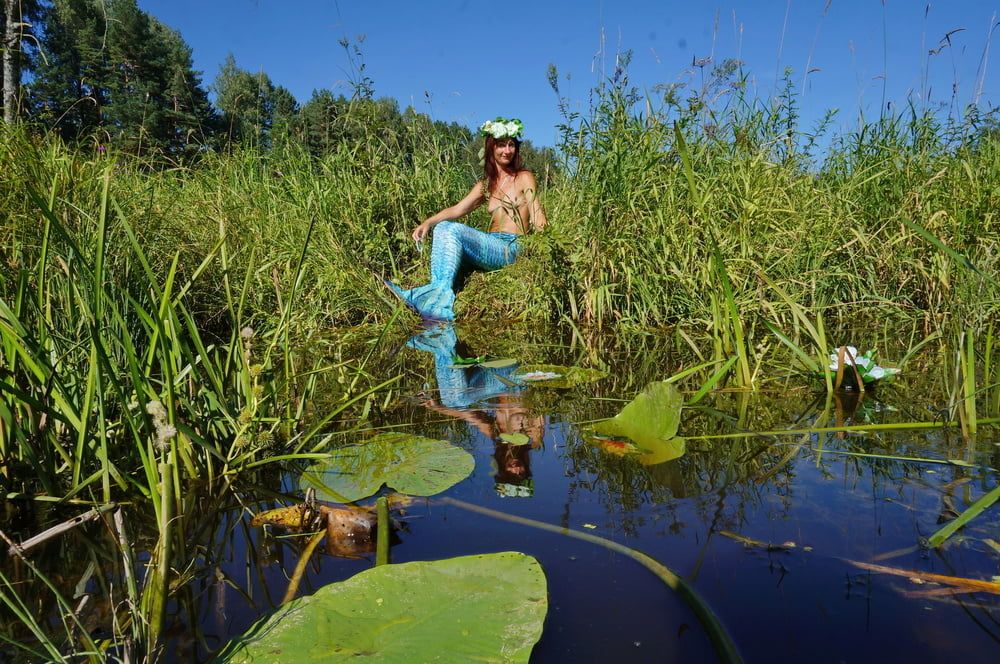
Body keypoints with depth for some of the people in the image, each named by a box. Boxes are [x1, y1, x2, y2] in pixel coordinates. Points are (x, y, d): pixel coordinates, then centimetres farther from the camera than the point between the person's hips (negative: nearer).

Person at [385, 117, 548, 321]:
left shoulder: (524, 178, 7)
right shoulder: (485, 185, 20)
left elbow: (538, 219, -4)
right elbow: (458, 209, 6)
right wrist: (428, 222, -12)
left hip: (513, 248, -6)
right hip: (491, 246, 6)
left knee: (455, 230, -26)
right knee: (443, 227, -16)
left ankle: (440, 293, -36)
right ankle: (439, 293, -34)